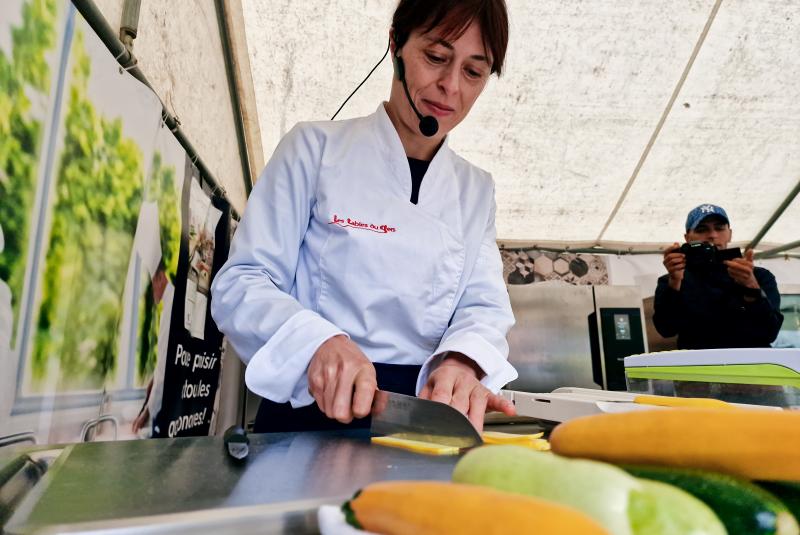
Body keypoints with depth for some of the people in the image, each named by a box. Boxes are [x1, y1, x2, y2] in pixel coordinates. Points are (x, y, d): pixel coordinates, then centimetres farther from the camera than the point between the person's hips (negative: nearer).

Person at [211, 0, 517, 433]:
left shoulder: (476, 190, 11)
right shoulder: (316, 148, -2)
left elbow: (484, 305, 3)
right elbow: (240, 284, -5)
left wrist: (462, 361, -20)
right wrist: (318, 342, -25)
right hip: (314, 414, -3)